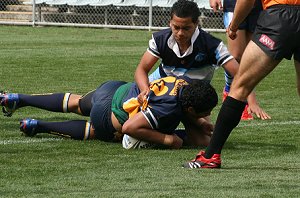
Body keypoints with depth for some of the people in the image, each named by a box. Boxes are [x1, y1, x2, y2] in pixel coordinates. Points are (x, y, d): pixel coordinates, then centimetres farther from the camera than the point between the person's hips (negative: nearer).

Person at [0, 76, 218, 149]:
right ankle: (40, 126, 26)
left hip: (115, 89, 8)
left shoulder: (186, 82, -14)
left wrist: (198, 122, -5)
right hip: (107, 117, -8)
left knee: (76, 102, 34)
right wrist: (167, 139, -31)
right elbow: (130, 127, -36)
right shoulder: (167, 110, -36)